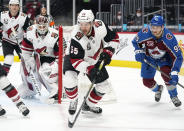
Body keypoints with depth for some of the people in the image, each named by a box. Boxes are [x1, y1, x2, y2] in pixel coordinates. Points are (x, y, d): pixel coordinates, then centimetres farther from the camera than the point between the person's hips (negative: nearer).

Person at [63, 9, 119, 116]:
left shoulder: (100, 26, -26)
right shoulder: (76, 38, -37)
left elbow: (114, 38, -8)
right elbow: (76, 60, -34)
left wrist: (108, 52, -19)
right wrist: (89, 69, -46)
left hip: (94, 60, 5)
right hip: (74, 56, -5)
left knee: (104, 86, 7)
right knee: (70, 81, -28)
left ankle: (89, 105, 31)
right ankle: (73, 101, 4)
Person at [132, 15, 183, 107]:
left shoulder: (169, 37, -35)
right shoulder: (144, 33, -29)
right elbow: (135, 42, -6)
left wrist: (174, 73, -43)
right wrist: (139, 52, -24)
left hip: (164, 58, -3)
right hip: (149, 58, 3)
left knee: (167, 74, -28)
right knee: (147, 81, 2)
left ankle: (173, 96, -6)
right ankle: (158, 89, 38)